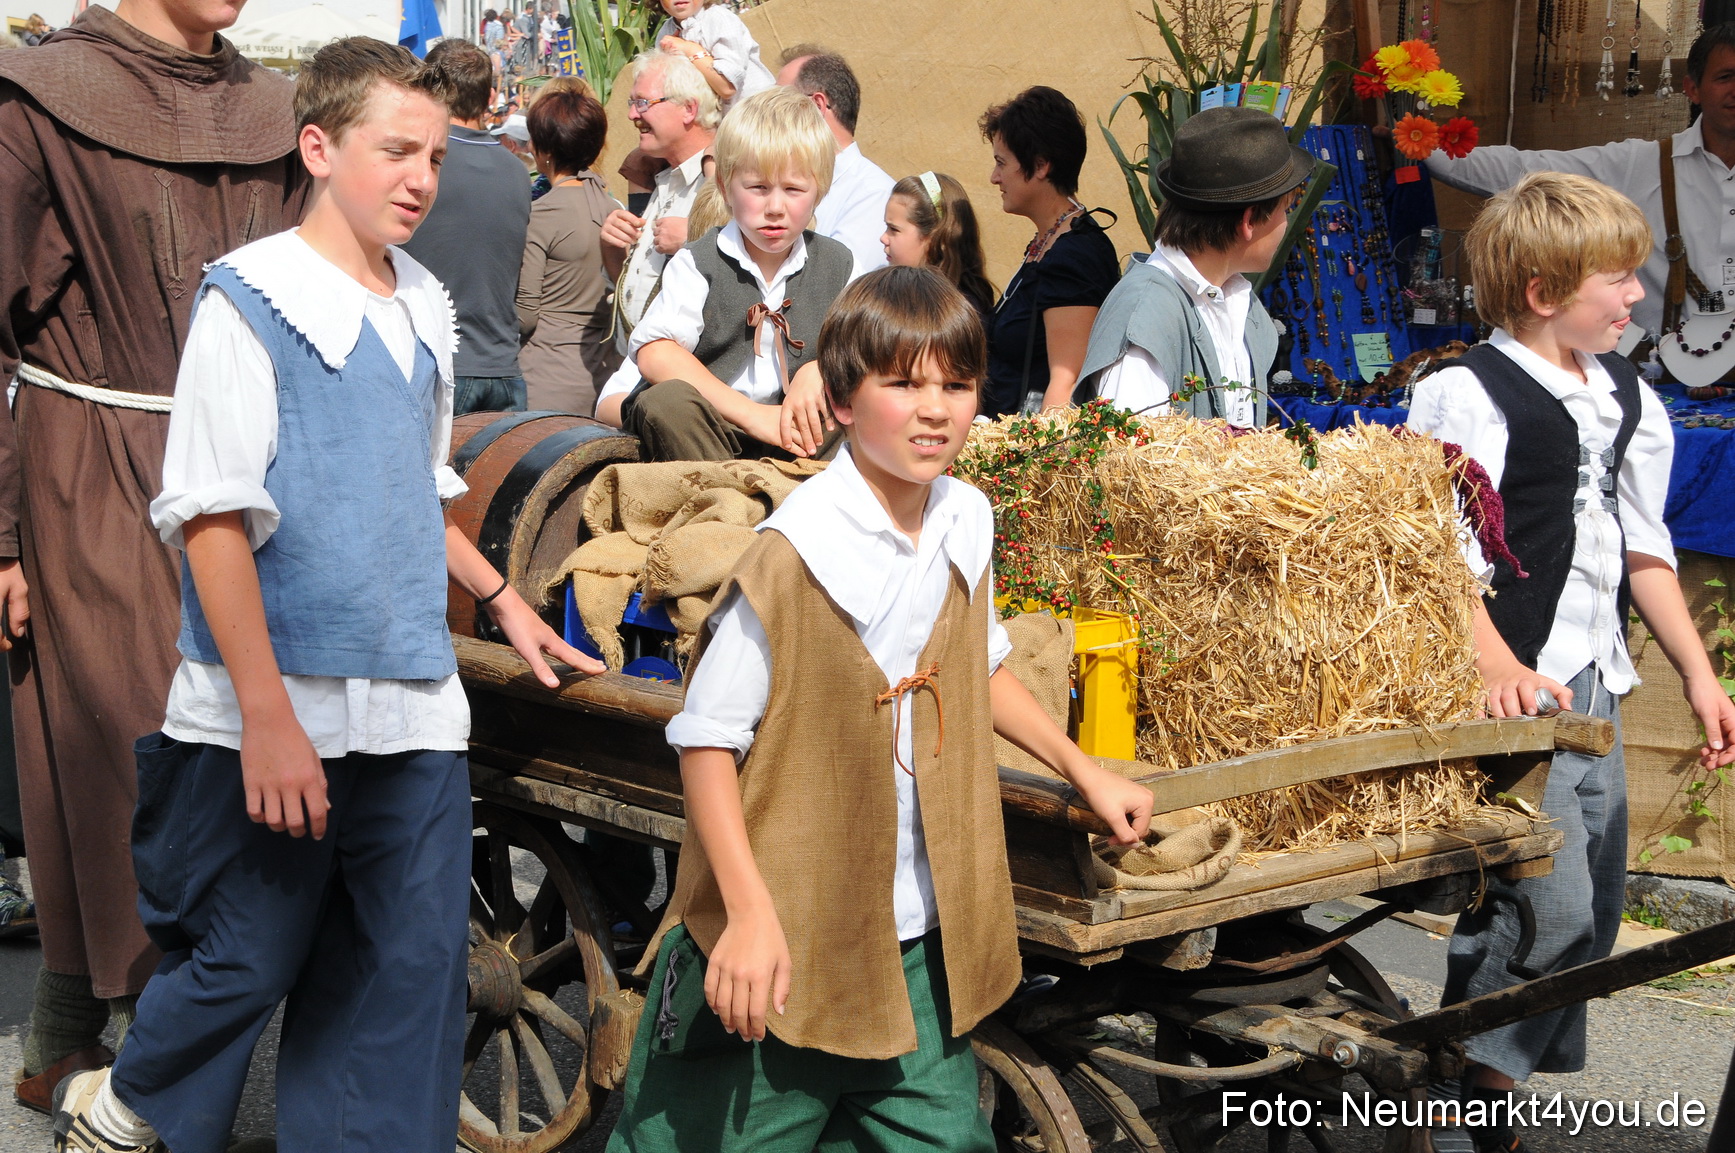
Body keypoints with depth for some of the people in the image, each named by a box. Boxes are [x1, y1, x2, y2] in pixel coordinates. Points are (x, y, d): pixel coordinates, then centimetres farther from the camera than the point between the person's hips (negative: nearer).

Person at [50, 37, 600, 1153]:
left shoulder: (425, 311, 12)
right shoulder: (250, 302, -9)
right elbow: (212, 516, -14)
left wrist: (500, 596, 20)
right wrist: (267, 718, -18)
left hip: (414, 710, 6)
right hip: (278, 712, -6)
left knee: (413, 972, 8)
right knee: (247, 961, 7)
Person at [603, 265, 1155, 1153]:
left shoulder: (967, 525, 2)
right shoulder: (793, 555, -19)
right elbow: (706, 740, -16)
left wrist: (1084, 770, 20)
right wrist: (751, 914, -21)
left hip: (922, 945, 7)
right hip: (783, 944, -6)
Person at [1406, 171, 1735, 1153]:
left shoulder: (1629, 400, 13)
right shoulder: (1471, 397, -12)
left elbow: (1642, 547, 19)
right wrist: (1498, 669, -28)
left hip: (1595, 688, 8)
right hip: (1512, 693, -8)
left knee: (1594, 908, 12)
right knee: (1547, 902, -12)